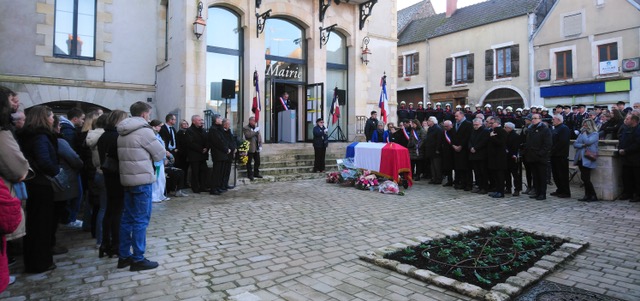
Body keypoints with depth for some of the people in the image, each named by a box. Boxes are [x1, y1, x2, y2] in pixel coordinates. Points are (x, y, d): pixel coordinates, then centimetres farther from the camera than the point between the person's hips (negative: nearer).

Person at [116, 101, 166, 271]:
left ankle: (124, 256, 21)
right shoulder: (144, 130, -13)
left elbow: (129, 154, 15)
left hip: (127, 179, 9)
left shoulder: (123, 133, 13)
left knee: (128, 218, 14)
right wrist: (151, 156, 10)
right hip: (142, 180, -8)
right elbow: (160, 154, -9)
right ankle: (138, 259, 4)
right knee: (141, 220, -2)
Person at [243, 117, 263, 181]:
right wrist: (255, 131, -16)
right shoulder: (245, 128, -5)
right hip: (250, 148, -7)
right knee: (249, 162, 0)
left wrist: (260, 145, 6)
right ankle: (250, 174, 8)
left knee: (257, 161, 10)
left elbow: (259, 136, 15)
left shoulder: (256, 127, 17)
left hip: (256, 148, 7)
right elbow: (248, 135, -21)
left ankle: (256, 173, 22)